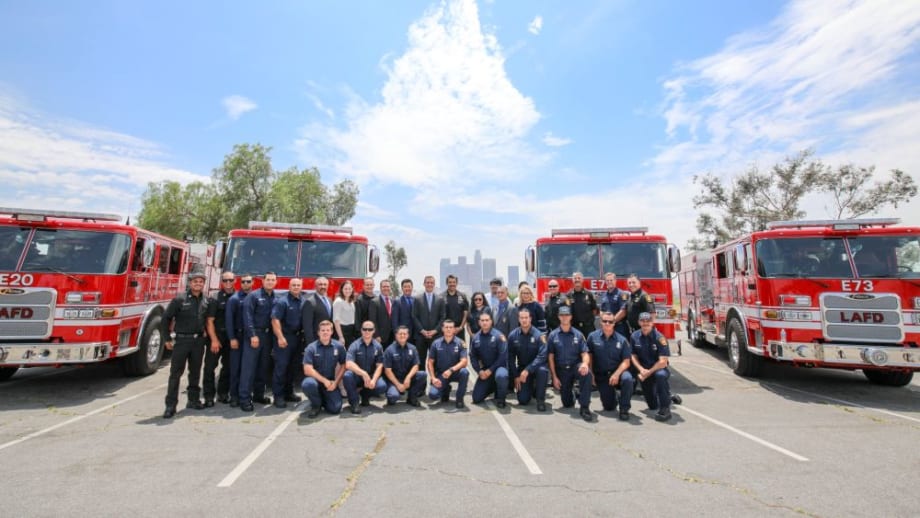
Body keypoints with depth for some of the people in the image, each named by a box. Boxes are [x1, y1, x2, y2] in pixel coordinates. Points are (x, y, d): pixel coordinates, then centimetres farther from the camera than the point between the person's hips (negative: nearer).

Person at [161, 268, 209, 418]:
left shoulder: (206, 301, 4)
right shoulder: (179, 299, -8)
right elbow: (166, 318, -4)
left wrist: (204, 334, 9)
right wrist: (168, 339, -4)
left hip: (198, 341, 4)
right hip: (181, 340, -4)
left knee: (195, 372, 12)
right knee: (175, 373, 0)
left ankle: (193, 400, 24)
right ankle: (171, 405, 7)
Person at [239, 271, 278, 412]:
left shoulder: (276, 298, 10)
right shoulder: (253, 296, -6)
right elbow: (247, 316, -13)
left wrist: (275, 336, 4)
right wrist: (253, 335, -19)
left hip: (268, 335, 6)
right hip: (254, 334, -5)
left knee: (262, 367, 13)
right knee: (249, 366, -4)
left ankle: (259, 394, 23)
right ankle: (244, 398, 1)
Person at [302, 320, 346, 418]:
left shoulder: (339, 347, -4)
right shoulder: (311, 348, -9)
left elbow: (343, 365, 4)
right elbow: (307, 370, -14)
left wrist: (335, 382, -8)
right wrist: (324, 381, -16)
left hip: (331, 382, 1)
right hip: (316, 379, -1)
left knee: (335, 408, -15)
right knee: (308, 384, -36)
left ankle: (324, 400, 22)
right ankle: (316, 404, -3)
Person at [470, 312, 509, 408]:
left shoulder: (498, 336, -14)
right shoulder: (475, 338, -1)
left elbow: (503, 356, -17)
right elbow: (473, 357, 4)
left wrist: (491, 370, -19)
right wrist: (479, 371, -9)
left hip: (499, 366, -4)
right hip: (484, 370, 4)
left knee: (501, 376, -41)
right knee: (476, 398, 0)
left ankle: (501, 398, -9)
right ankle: (492, 387, 31)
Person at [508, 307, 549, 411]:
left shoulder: (538, 335, -16)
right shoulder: (513, 335, -8)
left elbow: (542, 356, -23)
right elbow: (511, 357, -1)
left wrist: (528, 370, -30)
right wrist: (516, 376, -6)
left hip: (536, 366, -2)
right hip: (521, 368, 2)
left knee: (542, 370, -38)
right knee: (523, 400, -10)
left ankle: (540, 399, -14)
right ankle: (532, 389, 27)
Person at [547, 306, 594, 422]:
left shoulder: (578, 334, 1)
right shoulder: (553, 335, 0)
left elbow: (585, 354, -3)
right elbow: (551, 357, 1)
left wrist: (585, 363, -27)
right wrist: (554, 377, -4)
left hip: (576, 367, 0)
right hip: (561, 370, 1)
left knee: (587, 373, -36)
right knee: (567, 404, 1)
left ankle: (584, 407, -23)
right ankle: (573, 395, 39)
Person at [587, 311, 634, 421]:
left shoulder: (622, 340, -4)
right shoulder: (593, 337, -4)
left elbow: (626, 361, -6)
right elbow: (589, 356, 1)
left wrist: (616, 374, -21)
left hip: (618, 372, 0)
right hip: (601, 375, 0)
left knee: (627, 378, -36)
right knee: (609, 407, -4)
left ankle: (624, 409, -15)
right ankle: (611, 394, 34)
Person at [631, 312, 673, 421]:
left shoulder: (659, 338, -18)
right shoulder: (635, 336, -5)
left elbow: (663, 362, -20)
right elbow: (634, 356, 1)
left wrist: (649, 372, -18)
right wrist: (642, 370, -14)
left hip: (658, 368, -3)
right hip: (644, 370, 4)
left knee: (661, 375, -41)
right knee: (653, 406, 6)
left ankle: (665, 408, -28)